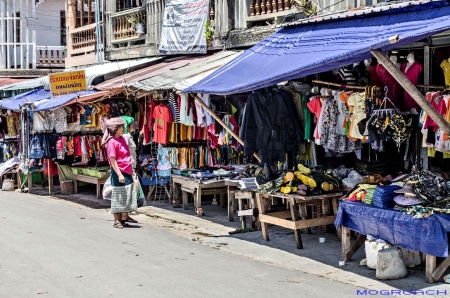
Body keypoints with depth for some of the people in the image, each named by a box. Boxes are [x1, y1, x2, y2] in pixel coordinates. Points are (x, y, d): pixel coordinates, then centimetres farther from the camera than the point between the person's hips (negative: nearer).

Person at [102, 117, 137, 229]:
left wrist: (131, 171, 21)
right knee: (118, 197, 0)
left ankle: (122, 219, 20)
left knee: (127, 197, 11)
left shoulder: (122, 138, 12)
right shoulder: (112, 142, -13)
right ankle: (117, 221, 8)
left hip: (127, 172, 8)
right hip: (119, 173, -8)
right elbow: (112, 160, -17)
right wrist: (119, 174, -21)